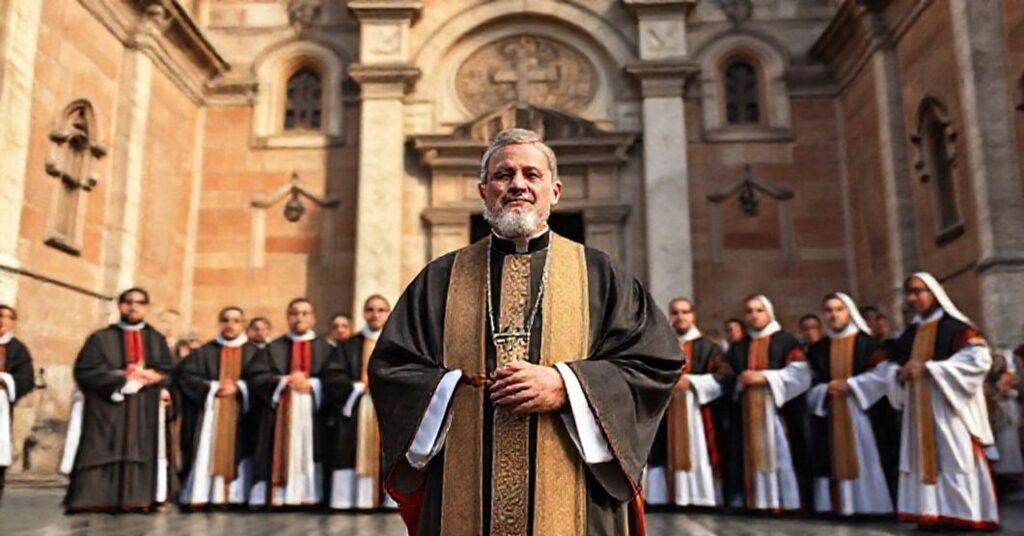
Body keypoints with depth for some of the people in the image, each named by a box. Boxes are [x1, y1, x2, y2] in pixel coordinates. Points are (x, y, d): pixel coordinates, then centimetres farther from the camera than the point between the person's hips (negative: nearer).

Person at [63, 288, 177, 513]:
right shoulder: (101, 338, 9)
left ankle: (141, 498, -5)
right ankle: (100, 500, -8)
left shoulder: (157, 339, 16)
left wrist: (154, 377, -15)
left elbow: (169, 372, 7)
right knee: (106, 453, -8)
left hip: (148, 410, 2)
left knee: (144, 451, -4)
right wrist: (122, 378, -13)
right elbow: (85, 371, -3)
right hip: (108, 408, -1)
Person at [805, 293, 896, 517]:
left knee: (864, 458, -5)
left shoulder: (867, 343, 2)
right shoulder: (818, 349, 14)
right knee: (835, 459, 2)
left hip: (862, 410, -3)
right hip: (830, 414, 4)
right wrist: (825, 389, -10)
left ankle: (868, 505, 0)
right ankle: (838, 504, 5)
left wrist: (849, 385, -13)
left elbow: (881, 375, -8)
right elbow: (811, 384, 11)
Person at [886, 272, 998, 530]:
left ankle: (965, 514, 1)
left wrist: (928, 368, -19)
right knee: (926, 458, 5)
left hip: (949, 405, -6)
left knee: (955, 459, -5)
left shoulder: (956, 327, -5)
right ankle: (933, 513, 8)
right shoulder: (910, 334, 16)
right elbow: (895, 366, 22)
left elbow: (979, 359, -16)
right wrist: (901, 374, -4)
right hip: (919, 410, 6)